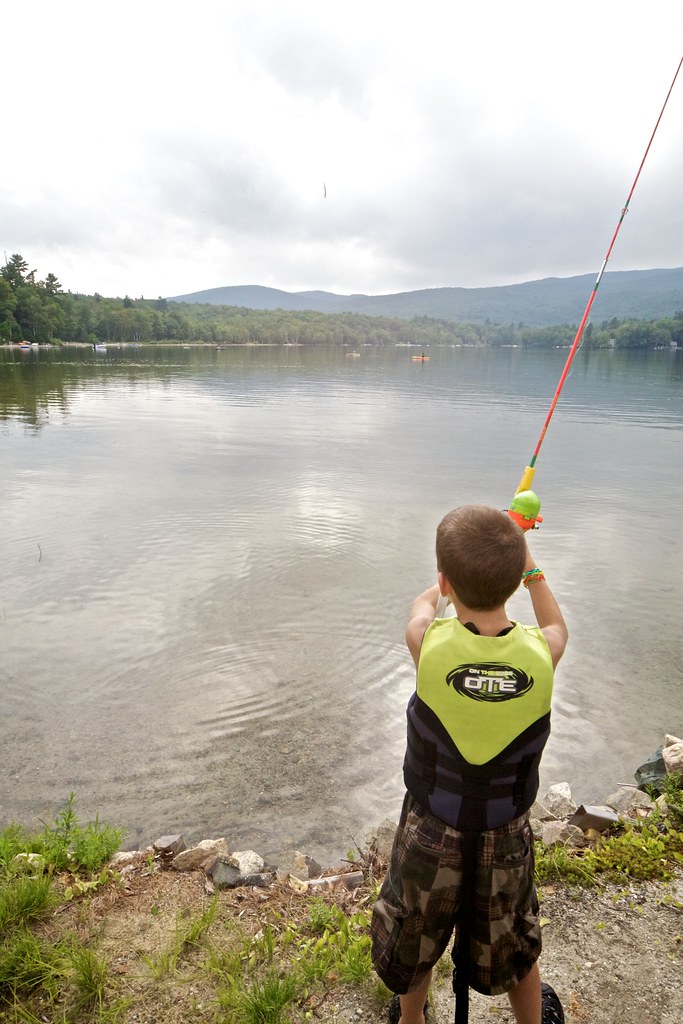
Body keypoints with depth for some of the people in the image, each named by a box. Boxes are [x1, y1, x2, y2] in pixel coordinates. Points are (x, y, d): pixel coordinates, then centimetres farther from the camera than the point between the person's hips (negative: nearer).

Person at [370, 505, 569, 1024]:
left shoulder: (429, 643, -27)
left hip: (430, 833, 0)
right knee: (516, 953, 29)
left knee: (415, 945, 28)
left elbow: (423, 605, 0)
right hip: (507, 840, 1)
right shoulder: (540, 653, -22)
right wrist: (527, 564, 14)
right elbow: (556, 626, 5)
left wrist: (452, 583, 20)